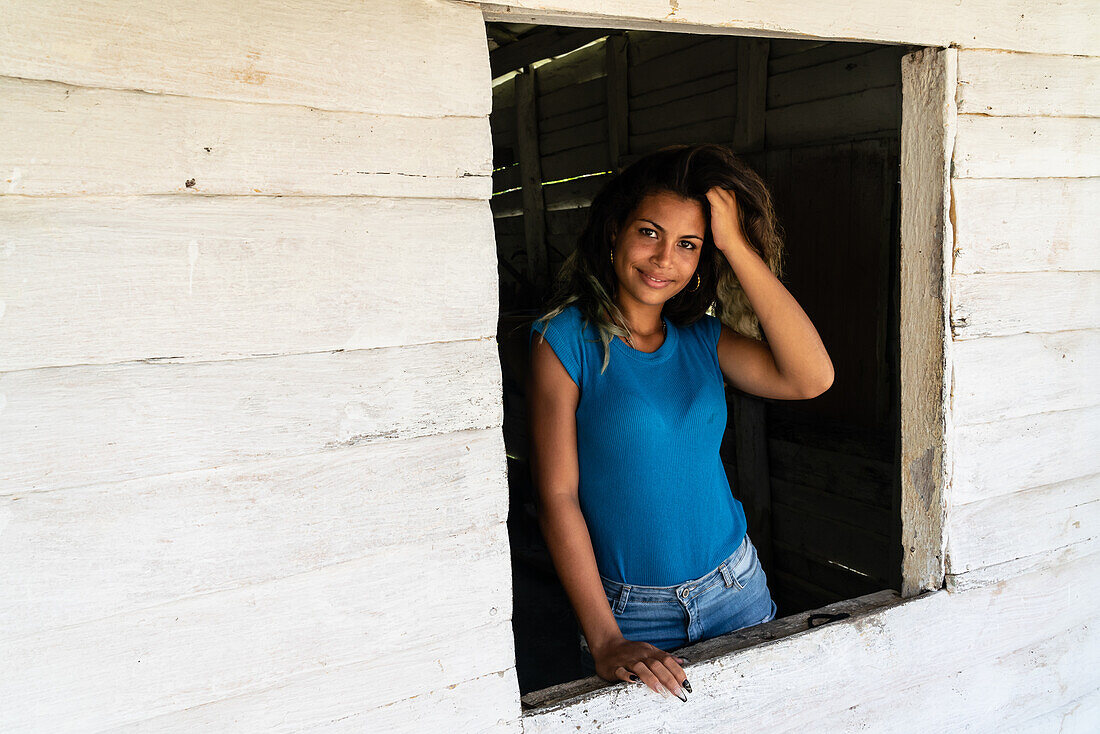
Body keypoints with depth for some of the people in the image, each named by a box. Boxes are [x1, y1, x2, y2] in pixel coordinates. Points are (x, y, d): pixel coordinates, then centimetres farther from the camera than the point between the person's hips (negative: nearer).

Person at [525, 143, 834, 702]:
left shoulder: (703, 337, 1)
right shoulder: (565, 338, -11)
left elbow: (811, 378, -16)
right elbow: (557, 496, -13)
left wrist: (736, 243, -16)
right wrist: (603, 640, -16)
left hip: (737, 590, 4)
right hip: (632, 612, -4)